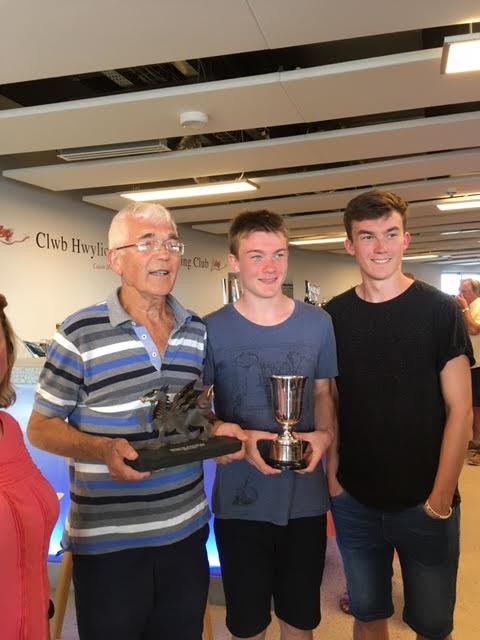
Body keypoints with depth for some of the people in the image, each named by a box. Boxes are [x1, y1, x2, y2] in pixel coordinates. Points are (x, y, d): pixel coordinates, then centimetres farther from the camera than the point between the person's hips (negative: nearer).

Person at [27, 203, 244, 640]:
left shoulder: (197, 332, 5)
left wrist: (217, 429, -5)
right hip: (107, 541, -4)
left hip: (186, 531, 5)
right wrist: (103, 449, -23)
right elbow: (41, 428, -6)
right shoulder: (80, 334, -12)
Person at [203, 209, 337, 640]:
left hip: (305, 498, 2)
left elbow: (322, 394, 9)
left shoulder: (318, 323, -1)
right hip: (240, 501, -2)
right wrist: (240, 438, -20)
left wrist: (324, 435, -10)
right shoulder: (212, 330, -9)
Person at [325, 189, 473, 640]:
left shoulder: (439, 311, -8)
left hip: (424, 502, -2)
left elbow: (459, 408, -8)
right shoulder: (333, 316, -1)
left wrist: (441, 495, -11)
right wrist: (331, 472, -1)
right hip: (354, 502, 2)